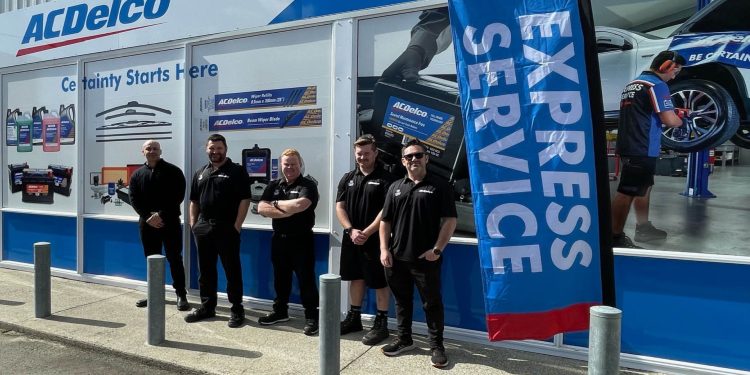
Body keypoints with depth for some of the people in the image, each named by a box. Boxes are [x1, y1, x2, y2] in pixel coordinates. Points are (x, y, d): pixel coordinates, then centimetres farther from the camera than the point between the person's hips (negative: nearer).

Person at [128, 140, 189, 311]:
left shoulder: (173, 171, -1)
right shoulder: (137, 174, 11)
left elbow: (178, 196, -9)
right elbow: (134, 199, 3)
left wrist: (161, 215, -16)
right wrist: (148, 217, -11)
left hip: (170, 221, -4)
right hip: (147, 223, 4)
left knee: (174, 259, -3)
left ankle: (181, 295, 3)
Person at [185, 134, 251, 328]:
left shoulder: (237, 171, -3)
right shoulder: (200, 173, 15)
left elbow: (244, 200, -8)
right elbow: (194, 201, 18)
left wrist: (237, 225, -13)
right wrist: (193, 223, 8)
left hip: (227, 228, -6)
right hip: (203, 227, 6)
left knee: (232, 270, 0)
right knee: (205, 270, 13)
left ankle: (237, 310, 8)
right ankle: (207, 307, 25)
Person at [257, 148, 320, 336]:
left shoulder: (308, 185, -7)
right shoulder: (274, 185, 9)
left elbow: (300, 204, -27)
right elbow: (261, 208, -4)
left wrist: (276, 203, -11)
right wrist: (288, 211, -16)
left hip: (302, 240, -5)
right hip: (279, 238, 6)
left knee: (306, 279, 1)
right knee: (280, 277, 18)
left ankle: (311, 317, 11)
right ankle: (280, 311, 34)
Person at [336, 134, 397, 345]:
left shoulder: (385, 178, -7)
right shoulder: (348, 178, 10)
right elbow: (339, 207, 5)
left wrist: (367, 233, -17)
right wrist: (351, 230, -9)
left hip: (375, 239, -5)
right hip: (351, 239, 5)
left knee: (379, 282, 2)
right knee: (356, 278, 16)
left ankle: (381, 323, 14)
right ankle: (354, 317, 30)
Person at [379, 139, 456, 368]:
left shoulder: (439, 186, -1)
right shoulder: (395, 188, 10)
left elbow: (450, 220, -5)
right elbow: (385, 221, 12)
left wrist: (437, 249, -12)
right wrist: (384, 249, 2)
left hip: (426, 259, -4)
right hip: (397, 258, 4)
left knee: (432, 302, 6)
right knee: (402, 301, 16)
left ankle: (437, 345, 20)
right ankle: (404, 339, 32)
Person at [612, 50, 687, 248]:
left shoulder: (633, 83, 16)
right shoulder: (657, 85, -11)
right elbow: (670, 120, -17)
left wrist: (675, 112, 18)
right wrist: (680, 119, 6)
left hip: (629, 145, 10)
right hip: (642, 149, -10)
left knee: (643, 188, 20)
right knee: (626, 192, -9)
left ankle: (643, 228, 31)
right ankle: (616, 238, -6)